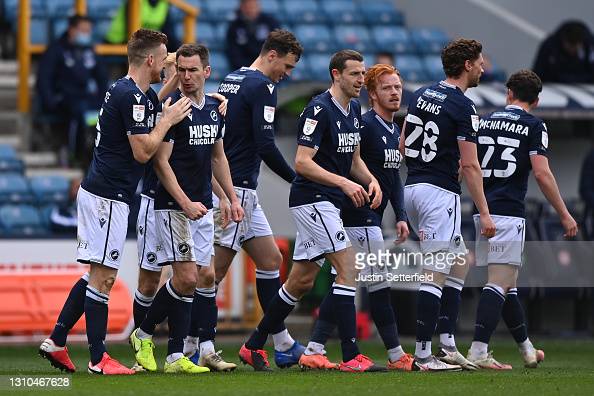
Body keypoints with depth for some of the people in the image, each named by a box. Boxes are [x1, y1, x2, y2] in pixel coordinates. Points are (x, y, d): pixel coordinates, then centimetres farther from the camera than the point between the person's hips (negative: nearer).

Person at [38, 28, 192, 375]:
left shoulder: (144, 95, 13)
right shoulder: (131, 96, -17)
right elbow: (143, 151, -19)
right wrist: (168, 120, -7)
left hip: (98, 192, 10)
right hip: (107, 196, -10)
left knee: (98, 275, 15)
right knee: (103, 276, -6)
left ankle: (56, 341, 16)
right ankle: (98, 358, -3)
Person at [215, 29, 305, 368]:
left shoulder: (231, 80, 15)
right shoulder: (262, 86, -13)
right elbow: (265, 146, -19)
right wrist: (297, 179, -7)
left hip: (234, 189, 10)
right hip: (237, 190, -10)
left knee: (271, 260, 13)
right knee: (217, 269, -8)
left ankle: (284, 346, 15)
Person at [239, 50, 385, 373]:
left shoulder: (353, 110, 12)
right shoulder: (319, 110, -16)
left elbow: (353, 159, 21)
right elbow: (302, 163, -21)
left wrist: (371, 180, 2)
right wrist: (344, 183, -25)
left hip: (327, 204, 9)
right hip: (312, 199, -9)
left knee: (302, 281, 12)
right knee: (347, 267, -15)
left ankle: (254, 346, 22)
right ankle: (351, 356, -17)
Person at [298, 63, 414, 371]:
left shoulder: (394, 131, 16)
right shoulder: (365, 125, -13)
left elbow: (394, 177, 21)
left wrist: (401, 216, 13)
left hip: (371, 218, 10)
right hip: (360, 216, -10)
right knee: (378, 283, -5)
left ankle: (313, 351, 9)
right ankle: (397, 356, 0)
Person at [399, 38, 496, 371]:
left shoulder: (422, 94, 11)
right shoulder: (463, 107, -12)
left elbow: (403, 145, 16)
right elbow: (470, 165, -15)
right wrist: (485, 213, -12)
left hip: (413, 188, 9)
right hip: (440, 193, -9)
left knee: (460, 262, 17)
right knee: (436, 275, -6)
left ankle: (447, 345, 13)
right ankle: (423, 355, -7)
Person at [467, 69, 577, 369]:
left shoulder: (484, 122, 13)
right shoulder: (534, 126, -3)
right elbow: (542, 173, -11)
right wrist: (564, 215, -6)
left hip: (483, 211, 6)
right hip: (509, 213, -6)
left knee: (508, 283, 15)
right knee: (500, 283, -8)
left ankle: (527, 350, 26)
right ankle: (478, 351, -18)